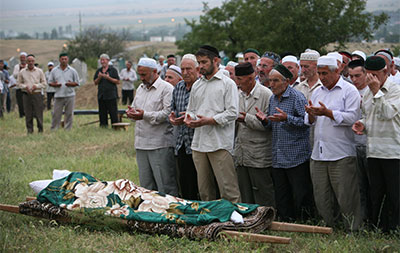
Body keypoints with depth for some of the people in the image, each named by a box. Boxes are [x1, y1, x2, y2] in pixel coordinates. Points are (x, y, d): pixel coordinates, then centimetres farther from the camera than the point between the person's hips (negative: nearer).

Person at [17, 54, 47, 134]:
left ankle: (40, 130, 5)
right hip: (26, 95, 1)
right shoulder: (22, 72, 8)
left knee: (39, 114, -3)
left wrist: (36, 86, -9)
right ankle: (29, 131, 10)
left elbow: (44, 84, 7)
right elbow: (19, 84, 13)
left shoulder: (39, 71, 5)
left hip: (37, 94, -1)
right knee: (28, 115, 2)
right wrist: (25, 86, -7)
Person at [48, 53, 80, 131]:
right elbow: (50, 82, 10)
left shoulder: (72, 71, 6)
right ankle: (53, 129, 6)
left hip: (70, 96, 0)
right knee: (56, 114, -1)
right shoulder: (54, 70, 8)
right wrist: (55, 84, -11)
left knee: (69, 114, 2)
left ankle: (68, 129, 10)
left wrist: (71, 83, -13)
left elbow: (77, 83, 7)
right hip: (58, 96, 0)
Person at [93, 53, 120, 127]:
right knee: (102, 113, 7)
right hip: (101, 95, 5)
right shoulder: (98, 71, 15)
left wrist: (108, 77, -15)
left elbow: (117, 81, -5)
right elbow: (95, 83, 12)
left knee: (113, 112, -6)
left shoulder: (113, 70, 1)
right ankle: (103, 125, 14)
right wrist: (99, 78, -8)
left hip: (111, 95, -5)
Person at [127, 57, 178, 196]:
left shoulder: (166, 88, -7)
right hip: (141, 143, 8)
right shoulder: (140, 88, 19)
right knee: (146, 185, 13)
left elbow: (168, 113, -17)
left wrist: (145, 115, -21)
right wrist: (131, 112, 2)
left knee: (165, 185, -6)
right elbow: (134, 107, 26)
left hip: (160, 145, -8)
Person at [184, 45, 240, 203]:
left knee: (228, 190, -9)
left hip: (220, 144, -6)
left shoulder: (228, 83, -1)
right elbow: (190, 110, 24)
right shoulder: (196, 85, 19)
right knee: (204, 191, 11)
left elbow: (232, 113, -9)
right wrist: (189, 119, 1)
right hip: (198, 143, 6)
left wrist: (209, 121, -17)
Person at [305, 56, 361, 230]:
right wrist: (311, 114, -4)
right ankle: (330, 227, 21)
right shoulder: (317, 92, 18)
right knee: (321, 197, 9)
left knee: (346, 197, -4)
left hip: (341, 155, -6)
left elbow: (352, 117, -14)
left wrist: (327, 113, -17)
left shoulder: (349, 90, -1)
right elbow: (310, 122, 19)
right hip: (318, 154, 6)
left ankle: (354, 229, 7)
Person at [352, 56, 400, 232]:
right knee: (376, 194, 11)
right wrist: (362, 125, 4)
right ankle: (378, 229, 20)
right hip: (373, 151, 7)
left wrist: (377, 91, -17)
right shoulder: (367, 95, 15)